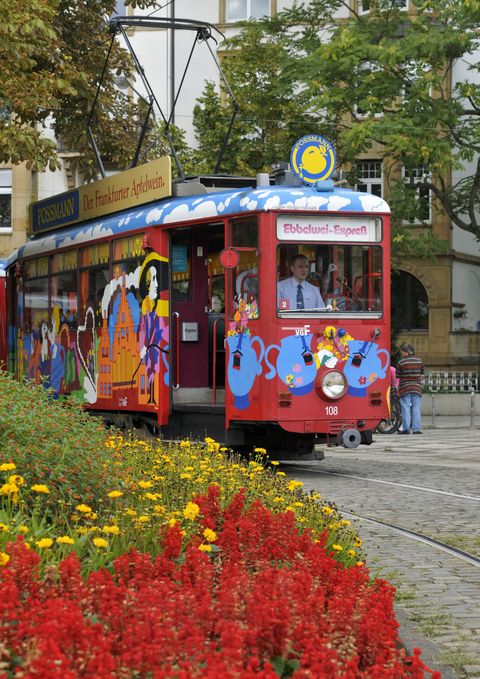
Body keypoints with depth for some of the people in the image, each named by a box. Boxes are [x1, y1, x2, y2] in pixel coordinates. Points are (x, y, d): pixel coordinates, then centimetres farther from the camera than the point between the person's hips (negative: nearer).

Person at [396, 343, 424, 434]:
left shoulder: (401, 362, -8)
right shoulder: (419, 361, 4)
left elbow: (397, 376, -3)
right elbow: (421, 374, 12)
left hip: (405, 388, -3)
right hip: (417, 388, 3)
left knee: (406, 409, 0)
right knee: (416, 409, 5)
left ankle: (406, 429, -3)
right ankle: (416, 429, 2)